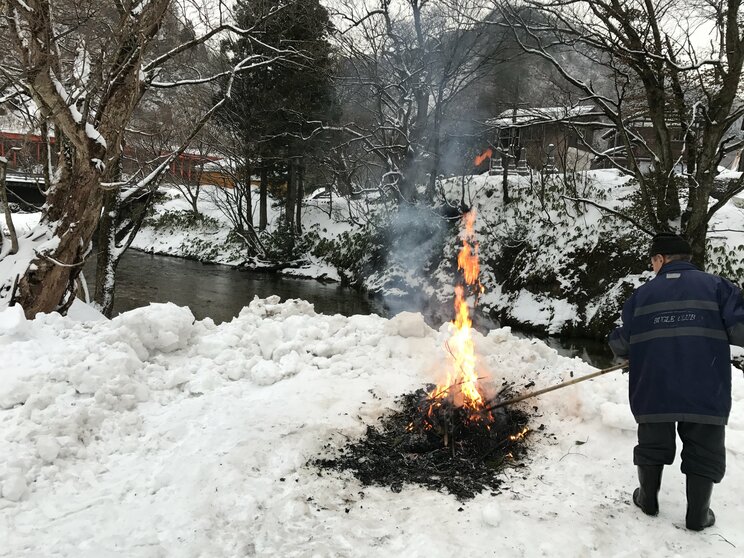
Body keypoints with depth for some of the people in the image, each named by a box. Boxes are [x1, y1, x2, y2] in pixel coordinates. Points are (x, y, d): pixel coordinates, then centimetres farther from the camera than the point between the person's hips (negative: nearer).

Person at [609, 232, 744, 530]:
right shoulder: (717, 286, 0)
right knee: (703, 452, 14)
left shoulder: (642, 294, 4)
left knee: (652, 445, 19)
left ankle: (648, 499, 33)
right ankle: (698, 515, 24)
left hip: (653, 392, 2)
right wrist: (712, 334, 10)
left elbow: (621, 344, 6)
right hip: (705, 393, -1)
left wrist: (645, 348, 27)